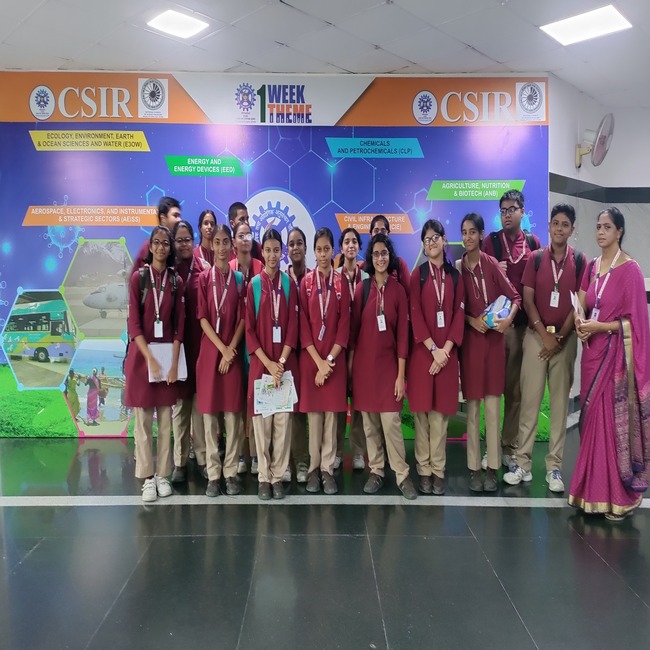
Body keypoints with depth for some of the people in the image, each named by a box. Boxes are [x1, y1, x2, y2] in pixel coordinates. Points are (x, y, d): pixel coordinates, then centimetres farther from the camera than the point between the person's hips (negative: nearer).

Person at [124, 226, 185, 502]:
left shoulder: (176, 281, 5)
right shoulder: (138, 277, -1)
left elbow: (180, 324, 3)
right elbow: (133, 322, -6)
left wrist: (174, 362, -6)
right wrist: (150, 357, -15)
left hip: (168, 353, 2)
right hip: (142, 354, -2)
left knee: (165, 419, 7)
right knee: (143, 419, 2)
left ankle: (163, 474, 17)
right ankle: (147, 478, 10)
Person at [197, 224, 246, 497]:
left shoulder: (239, 278, 6)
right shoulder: (204, 278, 4)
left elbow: (243, 318, 2)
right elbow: (202, 317, -2)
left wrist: (231, 348, -9)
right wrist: (221, 348, -10)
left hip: (233, 351, 0)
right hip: (209, 350, 0)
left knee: (232, 413, 2)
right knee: (209, 412, 2)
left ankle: (231, 472, 13)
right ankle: (213, 474, 11)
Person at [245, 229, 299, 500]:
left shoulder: (289, 283, 4)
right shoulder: (254, 284, 2)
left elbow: (293, 325, 1)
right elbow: (249, 329, -1)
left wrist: (281, 361, -10)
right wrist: (268, 362, -10)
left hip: (285, 362, 1)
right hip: (260, 362, -1)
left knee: (283, 419, 4)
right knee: (261, 420, 3)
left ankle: (278, 476, 15)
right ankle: (264, 477, 15)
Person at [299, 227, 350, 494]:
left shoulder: (341, 283, 4)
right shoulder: (306, 282, 3)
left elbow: (345, 324, -1)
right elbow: (302, 324, -2)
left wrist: (330, 359, -10)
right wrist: (318, 360, -10)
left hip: (335, 357, 0)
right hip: (310, 357, 0)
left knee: (331, 412, 4)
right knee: (313, 413, 5)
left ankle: (327, 469, 14)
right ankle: (313, 468, 16)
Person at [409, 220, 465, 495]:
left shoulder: (455, 275, 10)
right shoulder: (417, 274, 3)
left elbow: (459, 314, 3)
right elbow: (415, 315, -4)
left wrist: (446, 349, -8)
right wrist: (433, 349, -12)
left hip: (447, 352, 2)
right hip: (421, 351, -1)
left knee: (440, 411, 5)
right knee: (422, 411, 2)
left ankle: (438, 470, 13)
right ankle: (424, 470, 11)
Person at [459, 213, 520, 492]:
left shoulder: (491, 264, -3)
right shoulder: (458, 267, 2)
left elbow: (514, 296, -2)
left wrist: (508, 318, -19)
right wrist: (471, 320, -9)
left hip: (494, 338, -1)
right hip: (469, 339, 1)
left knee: (493, 405, 4)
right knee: (472, 406, 6)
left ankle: (492, 468, 14)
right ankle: (474, 468, 14)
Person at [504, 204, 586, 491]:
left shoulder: (579, 261, 3)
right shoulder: (535, 258, 3)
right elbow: (527, 300, -1)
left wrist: (560, 337, -7)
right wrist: (545, 334, -9)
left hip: (566, 337, 0)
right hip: (536, 335, 0)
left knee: (560, 401, 4)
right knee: (529, 398, 0)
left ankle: (554, 466, 11)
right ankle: (522, 461, 6)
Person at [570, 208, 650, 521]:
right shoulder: (592, 266, 11)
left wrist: (599, 326, -20)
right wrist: (580, 322, -8)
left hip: (616, 354, -6)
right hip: (593, 352, 6)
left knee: (614, 420, -1)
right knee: (592, 419, 10)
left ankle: (618, 496, 12)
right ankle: (593, 490, 21)